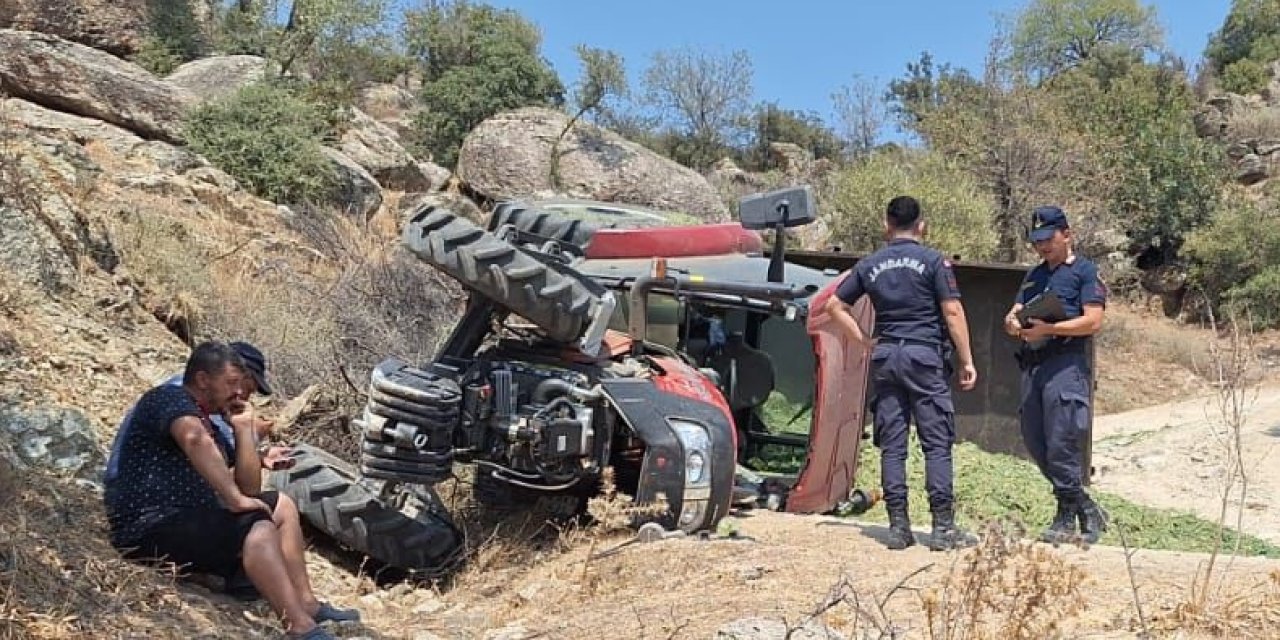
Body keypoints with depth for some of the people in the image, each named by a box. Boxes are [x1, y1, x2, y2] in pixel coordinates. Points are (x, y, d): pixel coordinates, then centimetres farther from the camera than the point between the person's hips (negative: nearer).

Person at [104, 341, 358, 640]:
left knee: (281, 505, 11)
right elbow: (194, 438, -32)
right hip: (151, 527, -10)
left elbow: (249, 488, 16)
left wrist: (244, 428, 9)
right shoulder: (171, 398, -7)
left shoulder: (211, 426, 20)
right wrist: (235, 499, -29)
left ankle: (305, 603, 3)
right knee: (258, 529, -27)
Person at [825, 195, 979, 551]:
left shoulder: (869, 265, 9)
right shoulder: (933, 261, -2)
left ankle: (898, 526, 7)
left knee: (891, 445, 5)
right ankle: (943, 527, 0)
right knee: (937, 443, 0)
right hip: (925, 355, -4)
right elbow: (953, 313, -7)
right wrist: (967, 360, -2)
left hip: (885, 357, 4)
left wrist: (865, 342, 12)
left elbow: (835, 305, 12)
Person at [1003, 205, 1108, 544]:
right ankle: (1086, 508, 19)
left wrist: (1047, 329, -17)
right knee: (1034, 443, 7)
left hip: (1066, 363, -8)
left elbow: (1093, 322, -9)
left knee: (1060, 444, -10)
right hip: (1033, 365, 8)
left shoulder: (1085, 271, 1)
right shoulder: (1034, 275, 24)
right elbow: (1015, 312, 20)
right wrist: (1013, 322, -5)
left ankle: (1067, 517, 3)